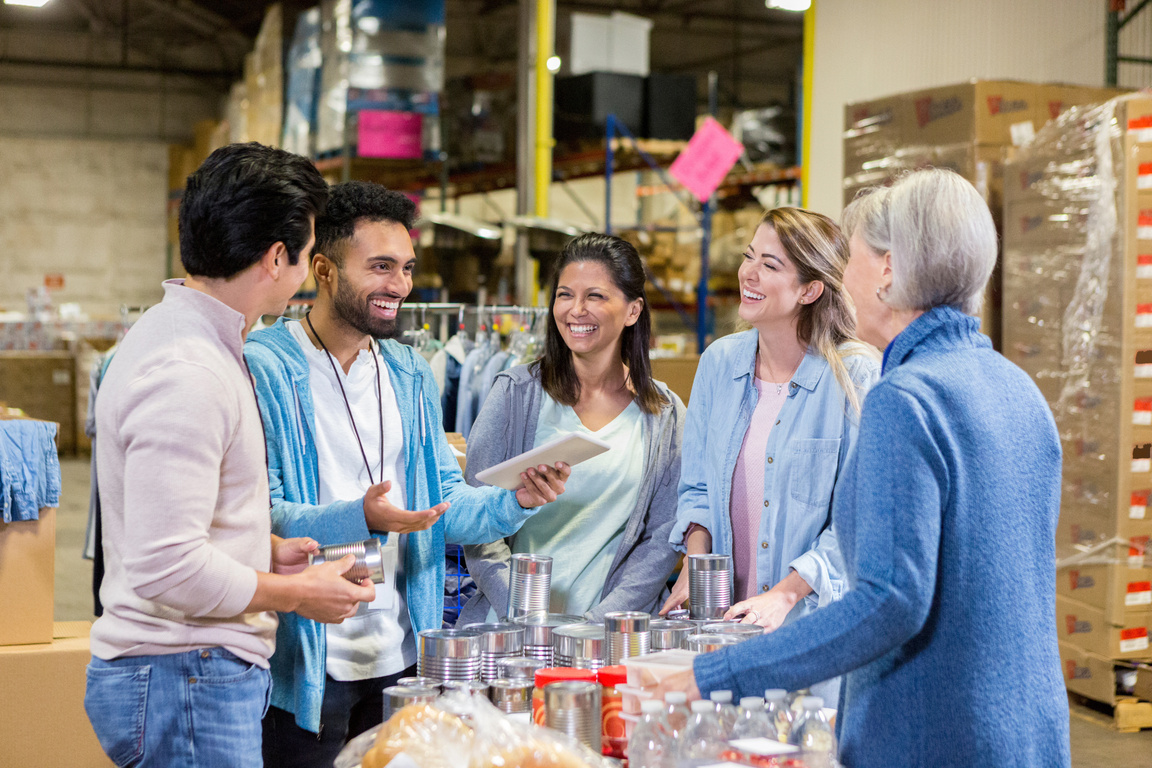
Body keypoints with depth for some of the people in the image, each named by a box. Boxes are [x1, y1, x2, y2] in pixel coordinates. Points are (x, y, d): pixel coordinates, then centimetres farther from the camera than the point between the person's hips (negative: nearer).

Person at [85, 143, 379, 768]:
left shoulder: (177, 331, 13)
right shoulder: (187, 374, -22)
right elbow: (166, 568, -26)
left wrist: (265, 551, 12)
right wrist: (294, 593, -13)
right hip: (186, 683, -10)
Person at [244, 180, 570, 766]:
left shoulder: (410, 373, 12)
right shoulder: (263, 367, -10)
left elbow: (445, 501, 12)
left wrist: (514, 500, -8)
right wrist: (360, 519, -32)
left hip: (400, 659, 6)